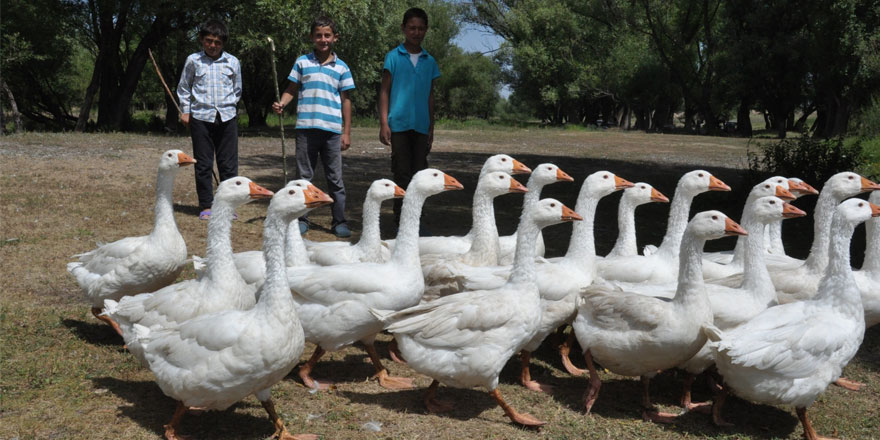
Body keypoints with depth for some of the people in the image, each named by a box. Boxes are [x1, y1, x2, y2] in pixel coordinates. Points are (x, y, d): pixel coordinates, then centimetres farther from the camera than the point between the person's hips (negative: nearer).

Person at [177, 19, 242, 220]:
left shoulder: (233, 62, 7)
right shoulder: (193, 60, 6)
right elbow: (183, 88, 15)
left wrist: (228, 105, 10)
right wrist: (185, 111, 9)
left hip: (226, 118, 1)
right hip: (201, 118, 0)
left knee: (229, 164, 2)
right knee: (203, 165, 3)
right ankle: (206, 206, 11)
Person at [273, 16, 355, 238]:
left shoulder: (342, 67, 8)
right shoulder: (302, 62, 8)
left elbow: (345, 100, 9)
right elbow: (291, 89, 10)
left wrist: (347, 132, 6)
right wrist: (281, 104, -11)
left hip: (332, 130, 0)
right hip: (306, 128, 0)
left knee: (335, 178, 4)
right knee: (304, 176, 7)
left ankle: (339, 221, 10)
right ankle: (302, 219, 15)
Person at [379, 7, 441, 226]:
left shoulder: (430, 61, 12)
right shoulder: (393, 57, 3)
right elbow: (384, 91, 2)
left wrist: (431, 128, 14)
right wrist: (383, 123, -7)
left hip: (421, 126, 3)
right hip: (399, 124, -3)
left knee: (419, 172, 5)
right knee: (402, 173, -2)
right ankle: (400, 218, 6)